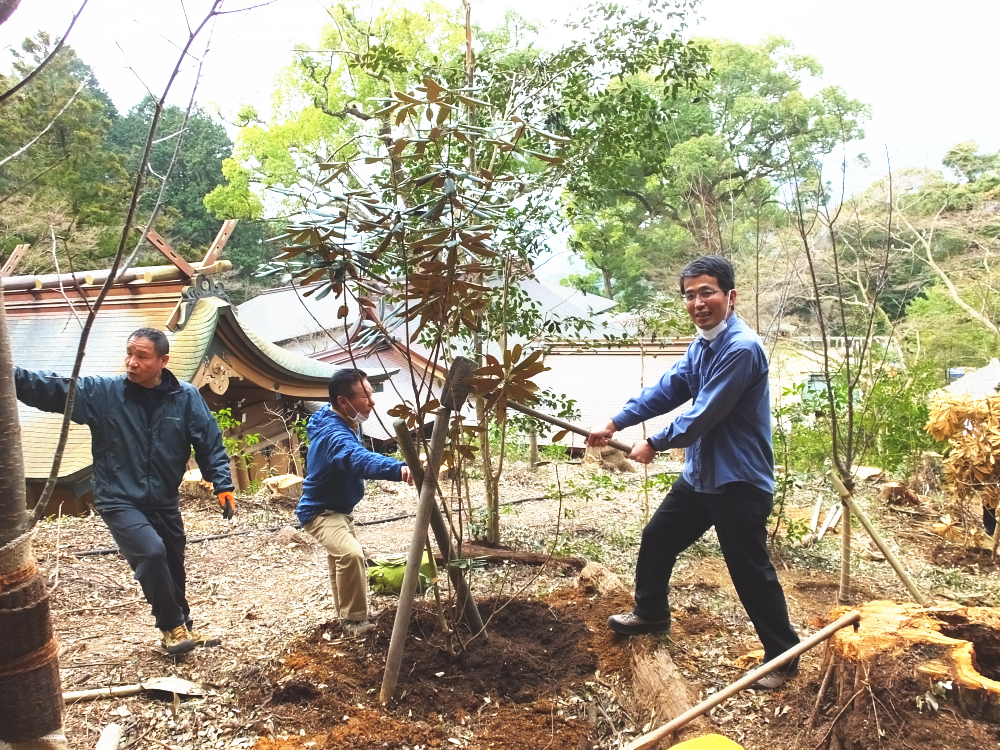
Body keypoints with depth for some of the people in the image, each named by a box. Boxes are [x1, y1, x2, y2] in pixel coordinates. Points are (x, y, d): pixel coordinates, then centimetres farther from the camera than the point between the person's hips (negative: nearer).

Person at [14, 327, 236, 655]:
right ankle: (172, 626, -1)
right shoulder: (101, 392, -10)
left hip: (164, 502, 3)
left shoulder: (186, 397, -9)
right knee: (151, 552, -24)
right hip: (119, 502, -3)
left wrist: (223, 485, -10)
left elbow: (210, 443, -4)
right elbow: (51, 386, -20)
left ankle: (183, 628, 41)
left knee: (174, 567, 15)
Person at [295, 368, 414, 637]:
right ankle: (354, 620, -14)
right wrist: (398, 469, -73)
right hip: (320, 511, -10)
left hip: (341, 508, 10)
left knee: (340, 556, 27)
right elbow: (359, 459, -58)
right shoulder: (334, 434, -36)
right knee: (350, 554, -33)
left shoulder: (346, 422, -5)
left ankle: (345, 614, 49)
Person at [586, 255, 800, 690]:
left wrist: (653, 445, -11)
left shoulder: (741, 349, -24)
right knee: (656, 539, 18)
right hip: (699, 475, 9)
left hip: (739, 481, -9)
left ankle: (784, 655, 22)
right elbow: (667, 389, 10)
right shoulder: (701, 345, 7)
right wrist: (615, 423, 3)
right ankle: (651, 613, 40)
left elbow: (703, 415, -23)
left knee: (751, 572, 2)